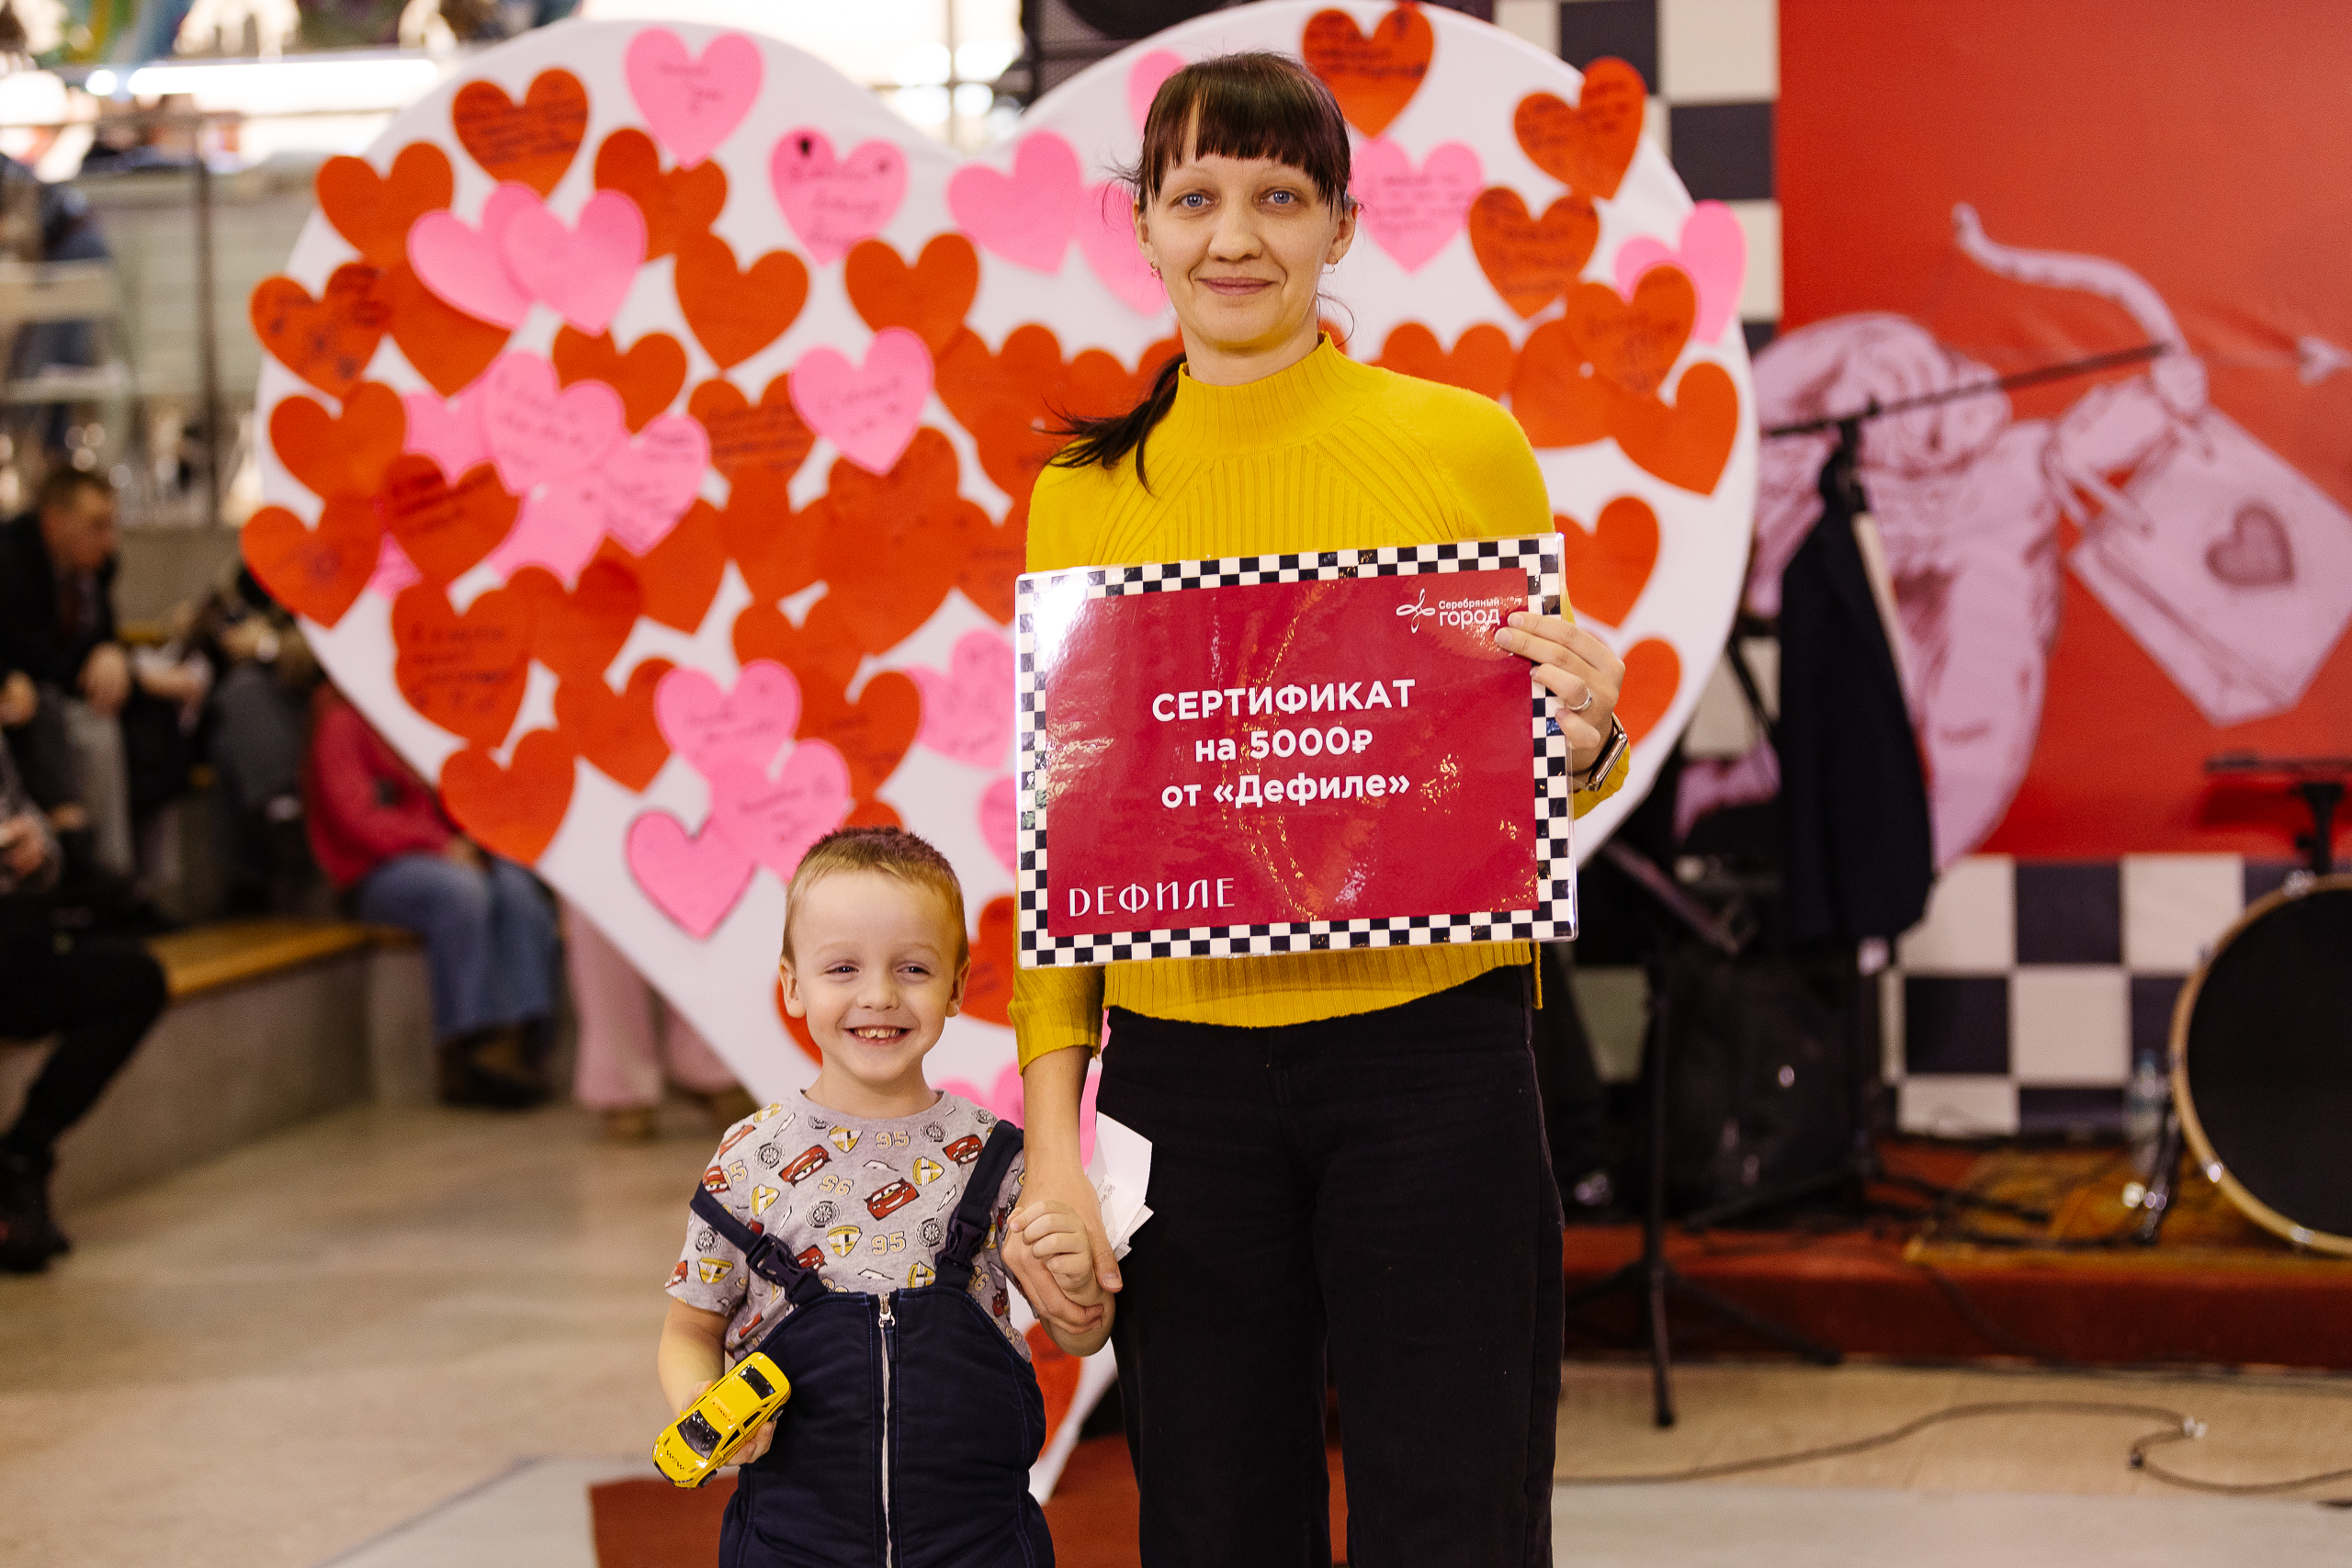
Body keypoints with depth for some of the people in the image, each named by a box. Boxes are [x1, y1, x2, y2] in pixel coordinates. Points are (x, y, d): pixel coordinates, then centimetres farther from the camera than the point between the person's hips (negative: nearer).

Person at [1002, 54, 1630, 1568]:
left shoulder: (1465, 446, 1)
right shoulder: (1085, 497, 6)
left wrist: (1588, 741, -15)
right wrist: (1052, 1139, 0)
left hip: (1430, 1058, -2)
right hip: (1181, 1075, 2)